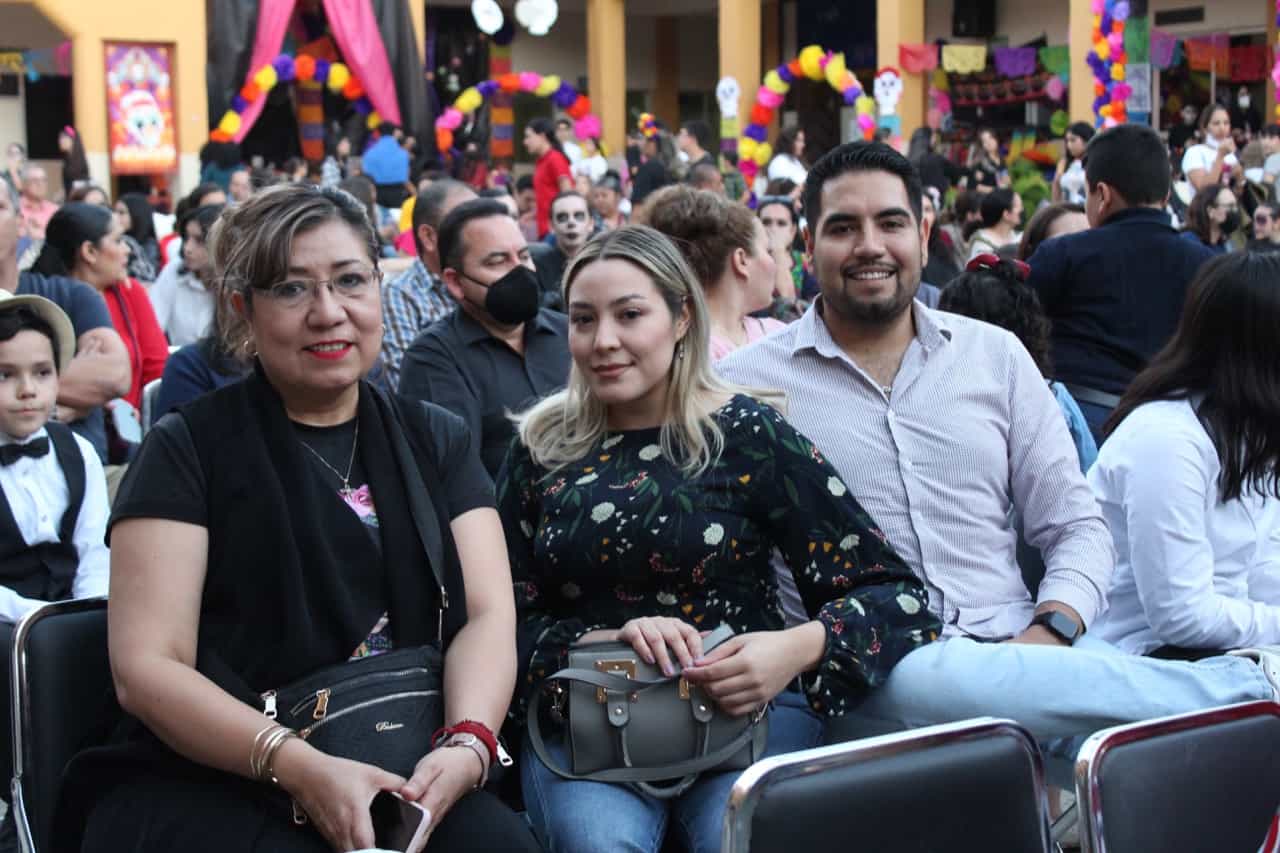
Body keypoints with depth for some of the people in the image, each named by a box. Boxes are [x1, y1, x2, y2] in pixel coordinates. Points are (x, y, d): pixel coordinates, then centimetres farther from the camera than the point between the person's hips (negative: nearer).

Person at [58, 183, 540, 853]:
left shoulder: (435, 442, 15)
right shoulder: (186, 452, 3)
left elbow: (487, 613, 3)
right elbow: (146, 666, -6)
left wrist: (468, 743, -19)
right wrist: (301, 767, -22)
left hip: (399, 773, 3)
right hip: (204, 787, -3)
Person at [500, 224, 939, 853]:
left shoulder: (745, 431, 0)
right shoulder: (542, 447, 8)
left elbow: (894, 593, -3)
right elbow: (508, 621, 6)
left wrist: (798, 648, -22)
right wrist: (611, 639, -13)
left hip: (745, 707, -1)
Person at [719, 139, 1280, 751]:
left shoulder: (996, 356, 14)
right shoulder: (748, 383, 4)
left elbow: (1077, 528, 13)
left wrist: (1048, 632, -8)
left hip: (1014, 655, 2)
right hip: (868, 685, -2)